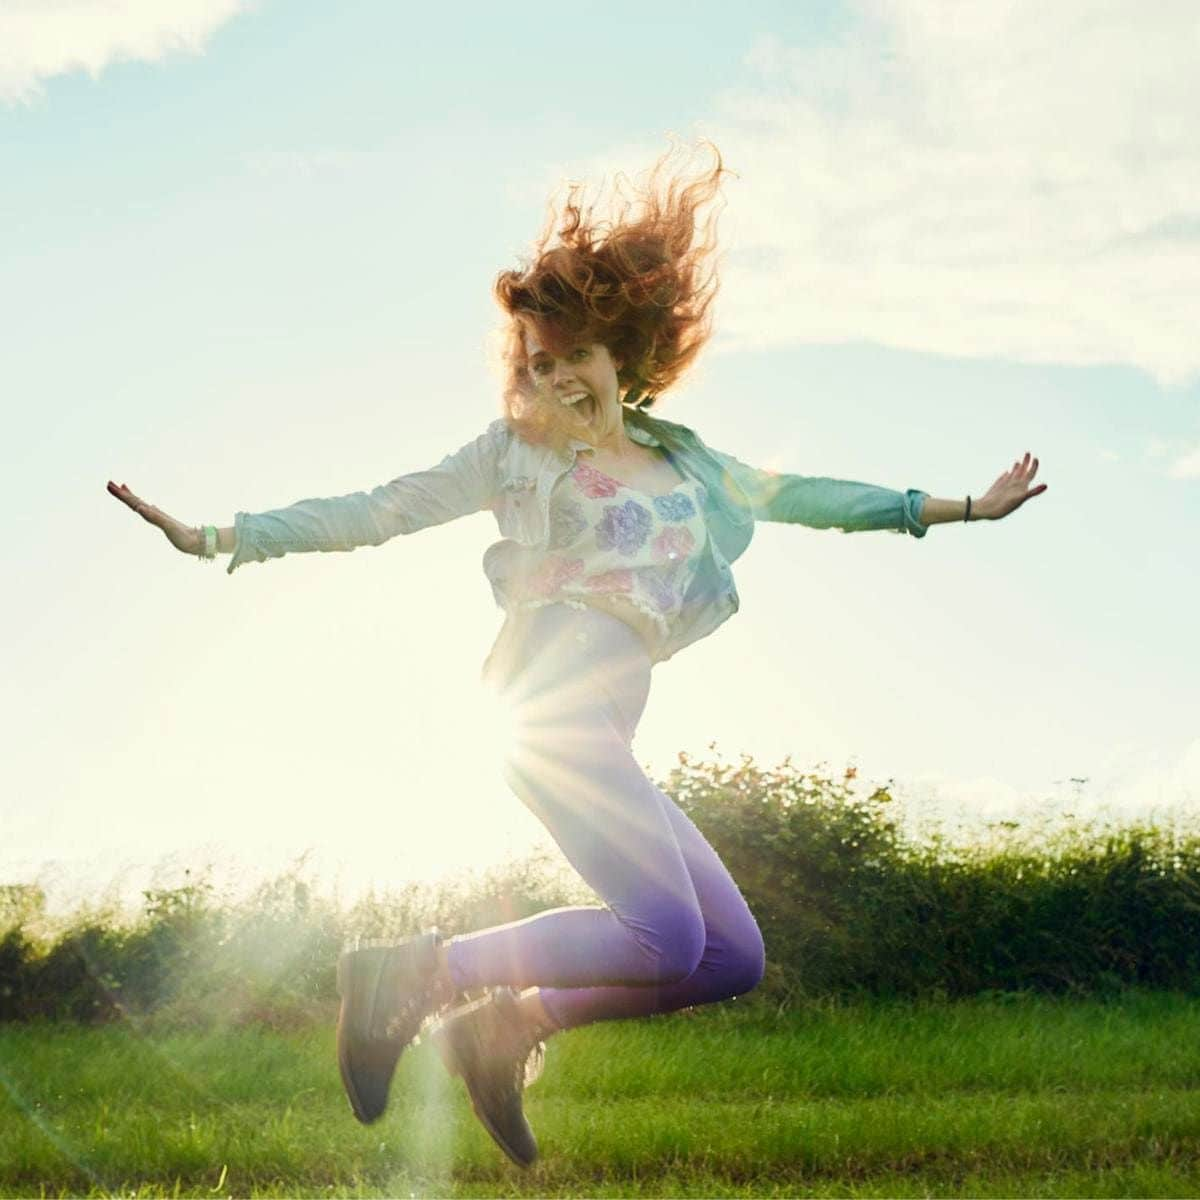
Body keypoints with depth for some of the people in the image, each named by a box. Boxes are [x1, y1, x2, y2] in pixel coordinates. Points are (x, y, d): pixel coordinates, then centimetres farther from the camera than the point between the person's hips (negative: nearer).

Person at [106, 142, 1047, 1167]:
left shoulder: (679, 460, 22)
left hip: (608, 733, 7)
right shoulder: (516, 448, 9)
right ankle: (417, 972, -13)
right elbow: (376, 512, 8)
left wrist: (959, 508, 30)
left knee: (733, 959, 2)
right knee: (667, 935, -21)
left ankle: (507, 1025, 4)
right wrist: (220, 537, 2)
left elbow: (800, 496, 28)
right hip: (558, 694, -7)